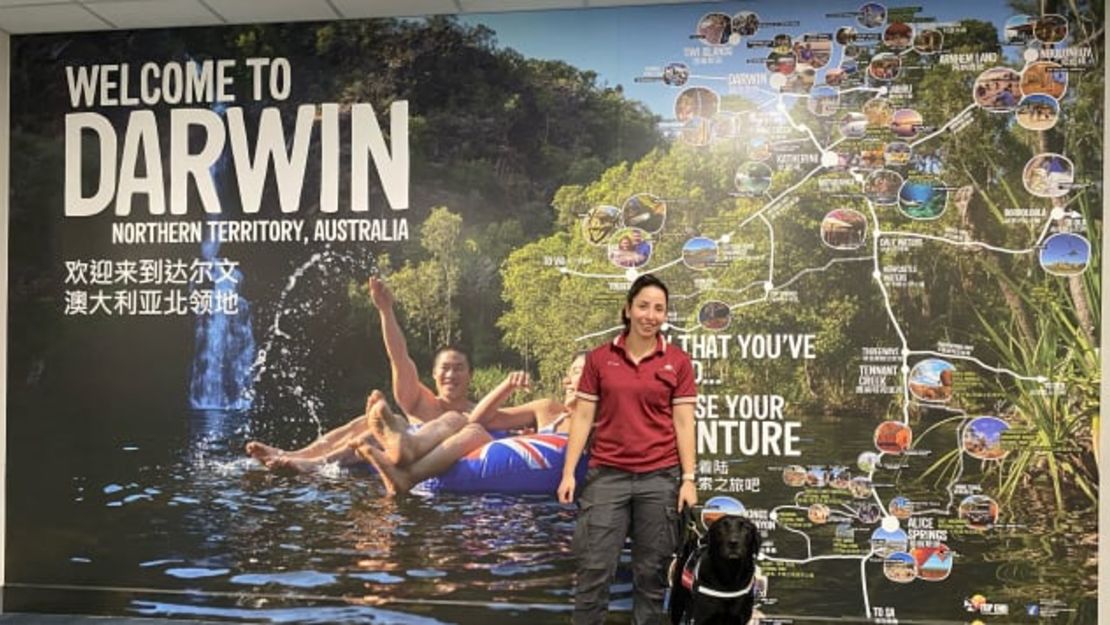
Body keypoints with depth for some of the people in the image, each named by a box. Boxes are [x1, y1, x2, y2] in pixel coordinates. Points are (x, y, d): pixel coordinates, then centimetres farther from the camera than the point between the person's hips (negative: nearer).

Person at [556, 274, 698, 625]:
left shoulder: (678, 362, 1)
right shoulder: (599, 358, 2)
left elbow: (683, 423, 0)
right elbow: (583, 417, 3)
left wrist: (688, 479, -5)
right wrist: (568, 473, -2)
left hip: (659, 477, 0)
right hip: (607, 475, 0)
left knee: (652, 571, 8)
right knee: (594, 569, 0)